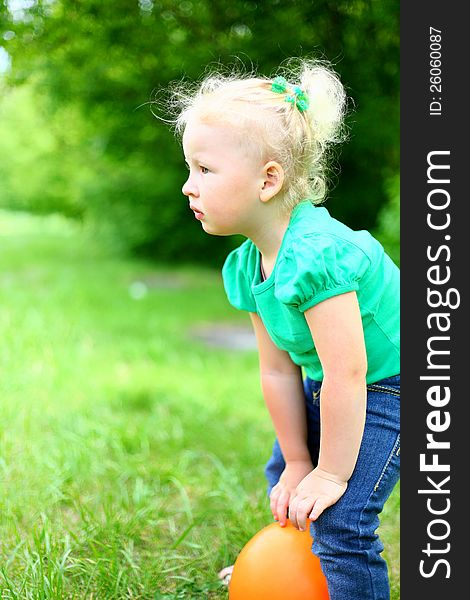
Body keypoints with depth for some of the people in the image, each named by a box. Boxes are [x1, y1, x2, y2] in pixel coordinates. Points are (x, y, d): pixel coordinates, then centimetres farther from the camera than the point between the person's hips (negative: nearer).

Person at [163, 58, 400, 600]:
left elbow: (346, 375, -32)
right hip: (328, 381, 9)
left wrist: (332, 474, -21)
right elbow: (278, 370, -1)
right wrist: (298, 462, 3)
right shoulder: (248, 265, -6)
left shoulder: (315, 255, -35)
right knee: (284, 476, 23)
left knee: (340, 516, -16)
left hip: (388, 384, -9)